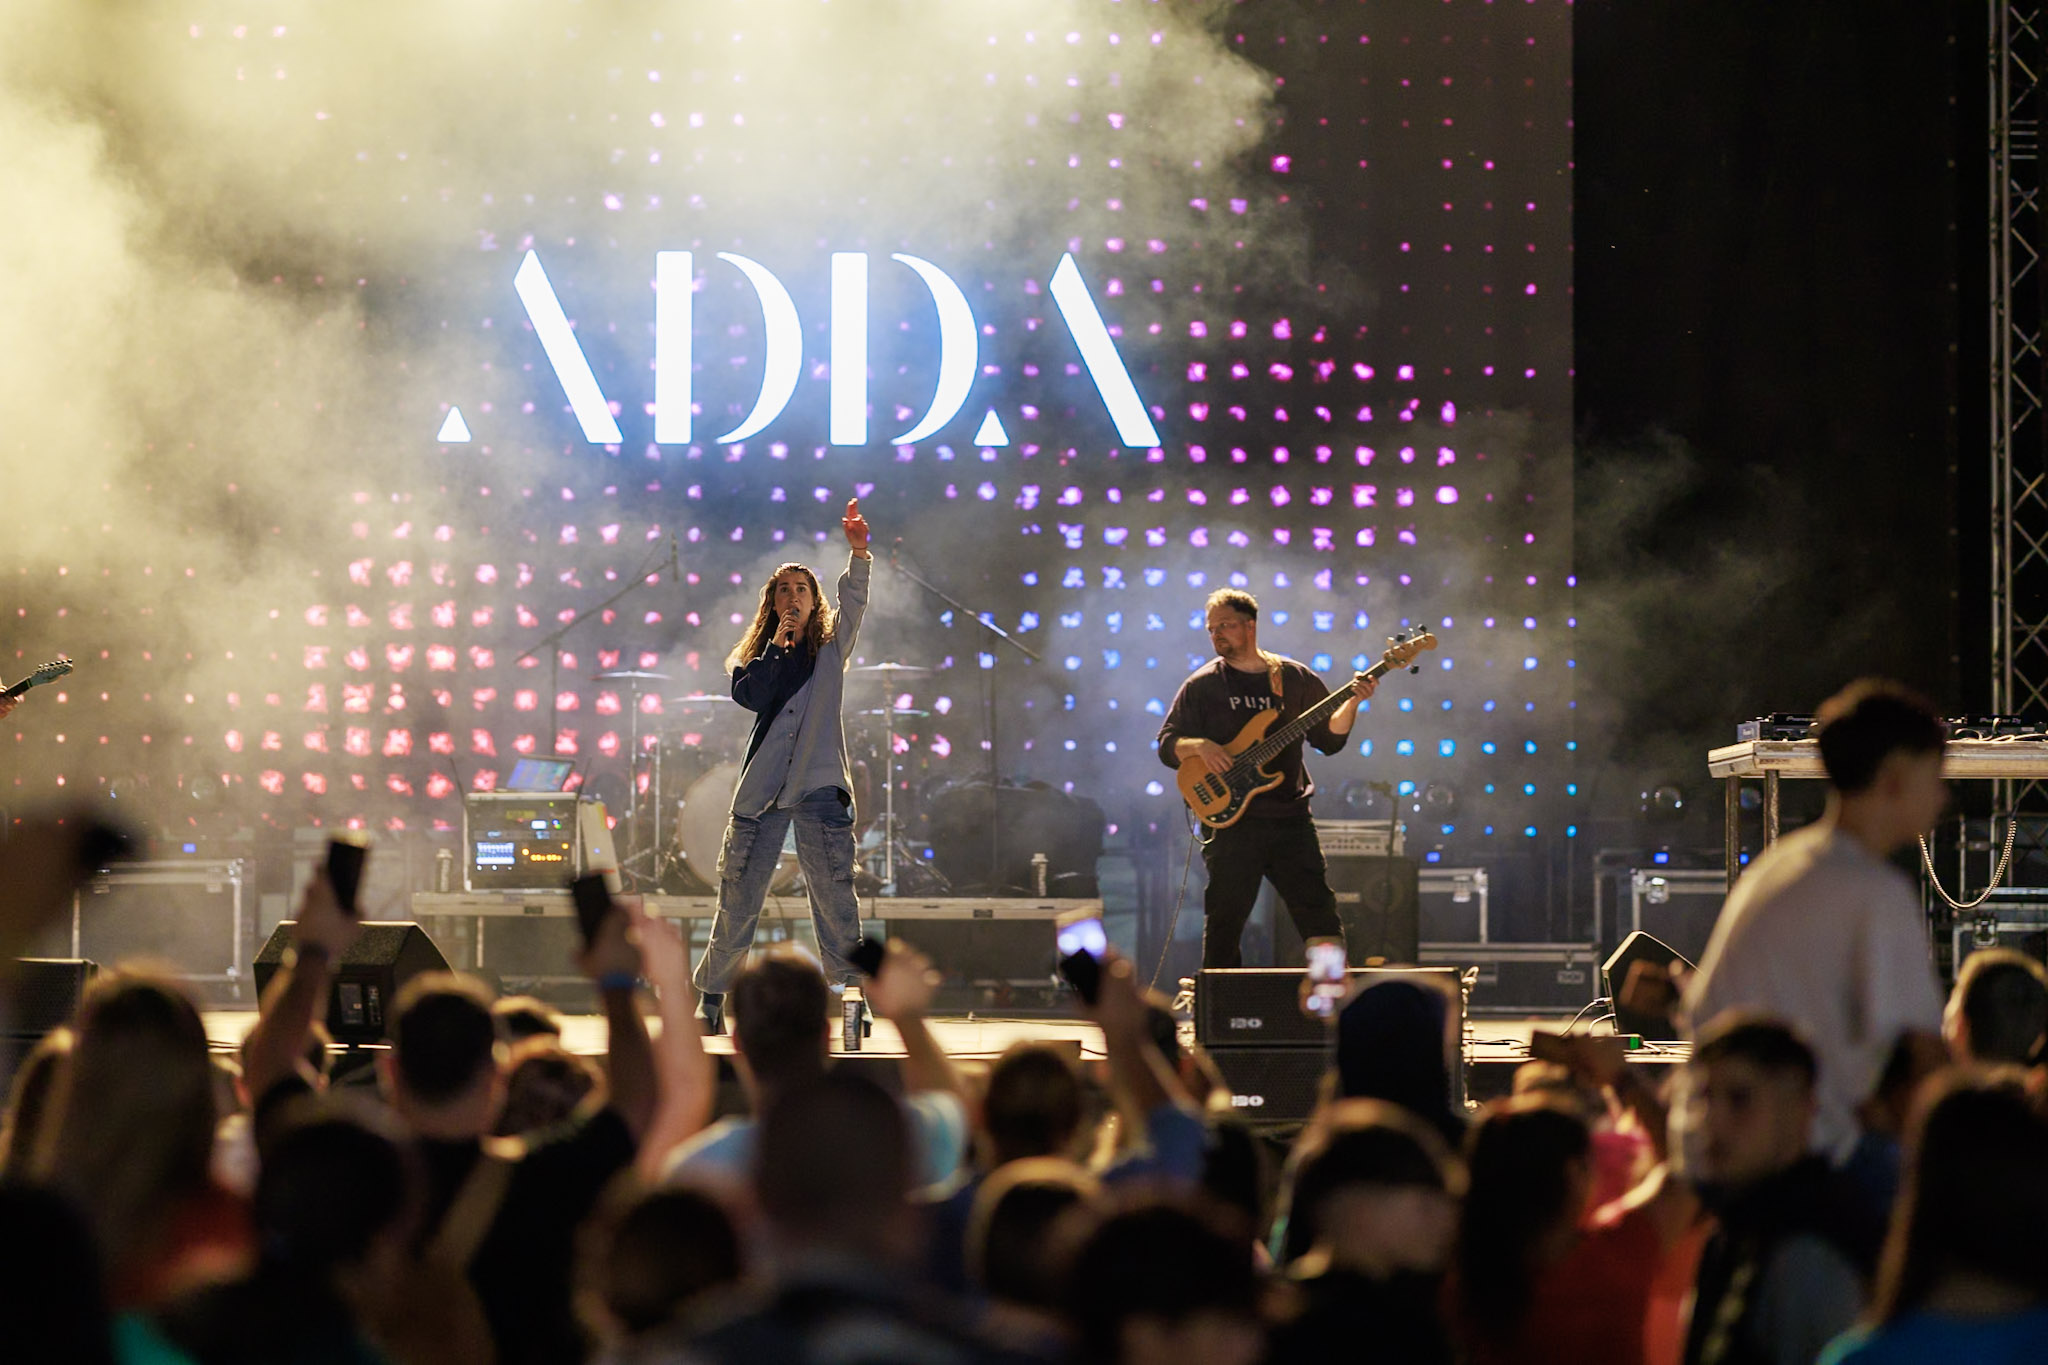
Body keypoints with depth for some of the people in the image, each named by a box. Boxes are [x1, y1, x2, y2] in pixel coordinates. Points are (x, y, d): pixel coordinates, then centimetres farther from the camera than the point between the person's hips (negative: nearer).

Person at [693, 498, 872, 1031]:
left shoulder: (831, 647, 12)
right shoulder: (756, 656, 15)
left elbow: (854, 601, -6)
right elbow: (750, 695, -5)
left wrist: (858, 553, -21)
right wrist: (777, 645, -5)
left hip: (820, 786, -1)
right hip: (762, 788, 1)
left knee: (834, 897, -10)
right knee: (739, 897, 3)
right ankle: (711, 997, 13)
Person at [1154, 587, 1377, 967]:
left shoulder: (1295, 678, 10)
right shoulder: (1202, 686, 5)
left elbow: (1330, 737, 10)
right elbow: (1167, 746, 3)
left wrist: (1352, 702, -7)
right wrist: (1198, 746, -17)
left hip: (1291, 817, 2)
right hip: (1232, 821, -2)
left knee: (1321, 916, -1)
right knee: (1224, 925, -1)